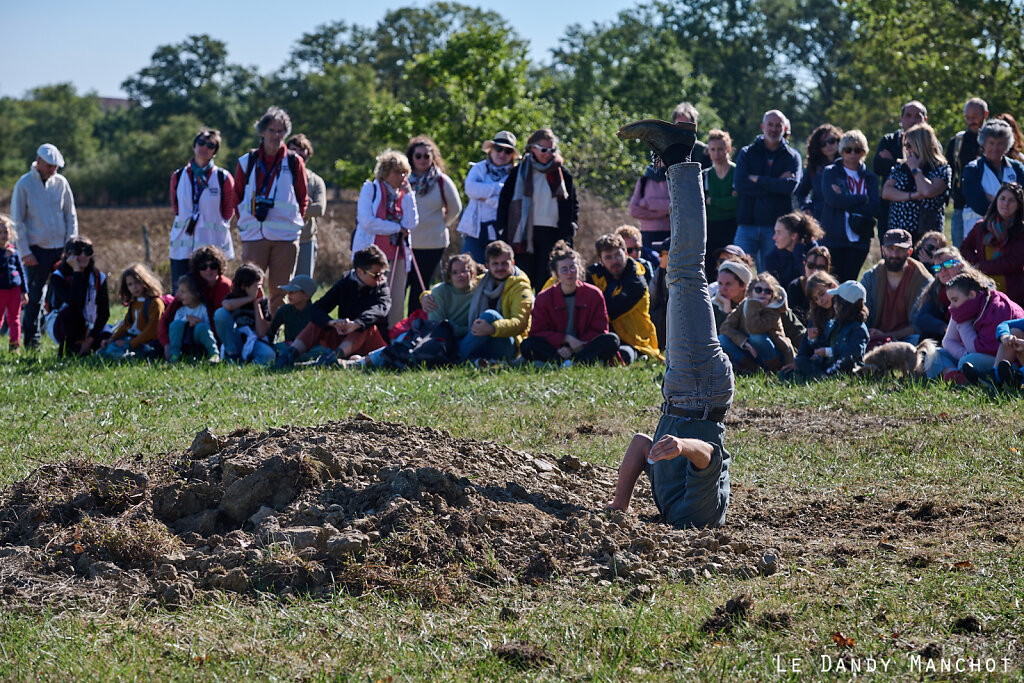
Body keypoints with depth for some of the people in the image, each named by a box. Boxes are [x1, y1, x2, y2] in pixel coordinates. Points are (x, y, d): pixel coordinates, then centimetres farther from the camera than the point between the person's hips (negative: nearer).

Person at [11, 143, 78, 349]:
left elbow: (70, 215, 12)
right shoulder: (24, 185, -4)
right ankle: (30, 339, 7)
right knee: (35, 296, -1)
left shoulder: (61, 182, 5)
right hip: (38, 249, -3)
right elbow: (17, 221, -2)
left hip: (61, 248, 3)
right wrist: (25, 253, -8)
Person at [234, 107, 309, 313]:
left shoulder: (294, 162, 6)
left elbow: (303, 198, 13)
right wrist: (244, 222, 6)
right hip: (254, 235, 0)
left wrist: (296, 222, 4)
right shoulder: (247, 161, 7)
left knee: (280, 290, 2)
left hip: (285, 236, 0)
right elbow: (238, 197, 15)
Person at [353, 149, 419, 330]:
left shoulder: (404, 194, 14)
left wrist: (408, 193, -2)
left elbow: (411, 224, -1)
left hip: (397, 254, 4)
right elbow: (367, 222, -11)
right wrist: (397, 228, -6)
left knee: (397, 303, -1)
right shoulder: (370, 189, 2)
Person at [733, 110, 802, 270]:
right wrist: (777, 183, -7)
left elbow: (791, 185, -9)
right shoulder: (747, 153, 9)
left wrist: (758, 179, -7)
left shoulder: (792, 156, 10)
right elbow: (740, 184, -7)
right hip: (748, 223, 0)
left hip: (776, 226, 0)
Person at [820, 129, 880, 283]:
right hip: (833, 238, -2)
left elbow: (874, 208, -2)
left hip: (859, 240, 2)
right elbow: (832, 199, -12)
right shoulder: (830, 172, 7)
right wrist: (863, 199, -8)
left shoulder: (870, 178, 13)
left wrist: (845, 200, -9)